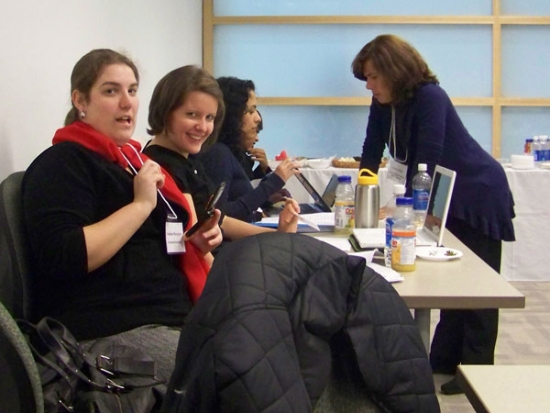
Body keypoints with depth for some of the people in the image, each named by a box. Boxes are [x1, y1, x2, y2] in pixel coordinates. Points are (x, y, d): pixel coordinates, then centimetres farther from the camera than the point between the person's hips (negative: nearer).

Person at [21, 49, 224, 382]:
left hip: (178, 315, 9)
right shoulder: (63, 163, -3)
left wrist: (200, 242, 9)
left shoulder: (134, 161, 22)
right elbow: (63, 258, -19)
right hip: (111, 331, -8)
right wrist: (141, 204, -15)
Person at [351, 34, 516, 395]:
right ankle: (446, 359, 24)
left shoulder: (430, 97, -26)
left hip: (479, 196, -8)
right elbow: (371, 155, -1)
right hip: (446, 199, 8)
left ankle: (476, 369, 7)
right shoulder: (383, 104, -4)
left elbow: (426, 160, -32)